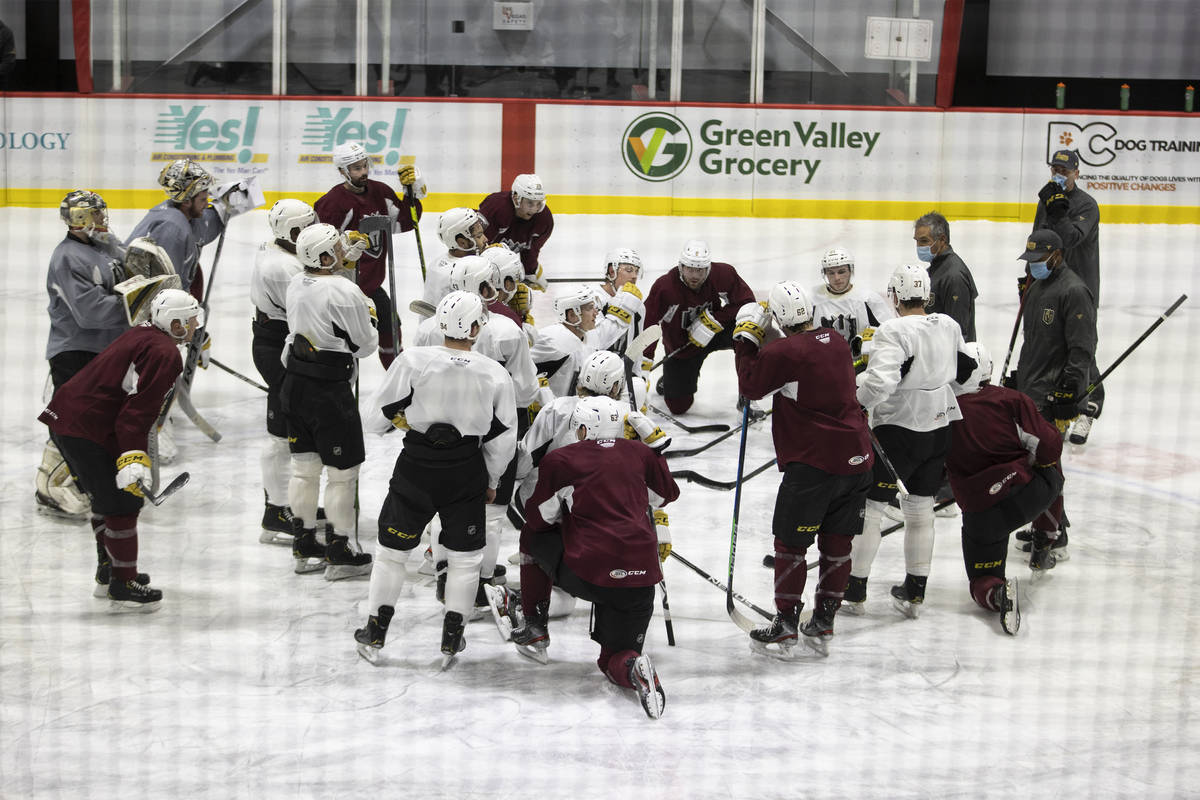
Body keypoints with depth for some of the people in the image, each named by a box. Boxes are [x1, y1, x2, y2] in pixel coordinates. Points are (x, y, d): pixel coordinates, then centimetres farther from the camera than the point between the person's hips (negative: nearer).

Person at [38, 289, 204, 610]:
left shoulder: (140, 335, 17)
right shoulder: (164, 353, -14)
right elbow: (139, 408, -23)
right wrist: (134, 457, -28)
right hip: (88, 430, -11)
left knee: (108, 496, 23)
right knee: (122, 503, -4)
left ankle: (109, 571, 36)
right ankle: (122, 587, 3)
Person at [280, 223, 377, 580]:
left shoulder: (295, 284, 4)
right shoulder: (346, 293, -20)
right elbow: (365, 345, -11)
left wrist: (343, 261, 19)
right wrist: (369, 314, 8)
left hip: (294, 386, 8)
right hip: (330, 392, -8)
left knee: (304, 467, 17)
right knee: (342, 472, 4)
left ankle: (304, 548, 26)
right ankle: (338, 555, 11)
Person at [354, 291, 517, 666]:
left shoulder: (413, 361, -12)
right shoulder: (496, 375, -7)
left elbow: (377, 419, -7)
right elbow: (502, 440, 1)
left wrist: (401, 419, 17)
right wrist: (491, 481, 17)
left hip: (416, 469, 0)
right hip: (466, 474, 1)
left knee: (393, 550, 15)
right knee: (465, 557, 16)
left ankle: (374, 636, 22)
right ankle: (450, 642, 20)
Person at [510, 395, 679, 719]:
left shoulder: (560, 460, 3)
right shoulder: (642, 454, 12)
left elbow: (537, 519, 11)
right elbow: (665, 497, 26)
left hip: (585, 574, -3)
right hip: (639, 578, 3)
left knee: (533, 537, 27)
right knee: (614, 659, 18)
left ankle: (534, 631, 29)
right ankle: (631, 666, -19)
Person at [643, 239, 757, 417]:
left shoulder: (723, 274, -21)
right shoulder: (664, 286, -28)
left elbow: (746, 302, -17)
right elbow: (647, 324, -27)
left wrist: (714, 320, -27)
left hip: (714, 334, 1)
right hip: (680, 347, -1)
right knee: (678, 406, 0)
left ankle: (746, 398, -14)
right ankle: (669, 380, 38)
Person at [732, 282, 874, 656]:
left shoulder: (782, 352, -14)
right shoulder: (837, 342, 7)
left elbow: (750, 385, -1)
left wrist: (746, 338, 8)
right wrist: (761, 343, 21)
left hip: (813, 463, -7)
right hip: (856, 458, 7)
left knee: (791, 543, 5)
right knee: (837, 543, 12)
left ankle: (784, 628, 8)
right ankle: (823, 626, 19)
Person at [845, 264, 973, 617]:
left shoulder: (893, 331, -18)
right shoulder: (950, 326, 4)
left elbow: (880, 380, -29)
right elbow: (965, 370, 17)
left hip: (898, 429, -7)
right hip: (940, 429, 7)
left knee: (867, 507, 5)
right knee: (920, 509, 16)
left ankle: (854, 591, 11)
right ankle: (914, 593, 21)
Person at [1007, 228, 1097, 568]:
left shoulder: (1073, 291, -15)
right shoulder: (1037, 288, 16)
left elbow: (1082, 351, -19)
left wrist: (1068, 395, -23)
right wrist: (1017, 378, 25)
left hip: (1053, 396, -10)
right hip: (1029, 390, 10)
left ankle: (1050, 540, -7)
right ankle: (1055, 525, 28)